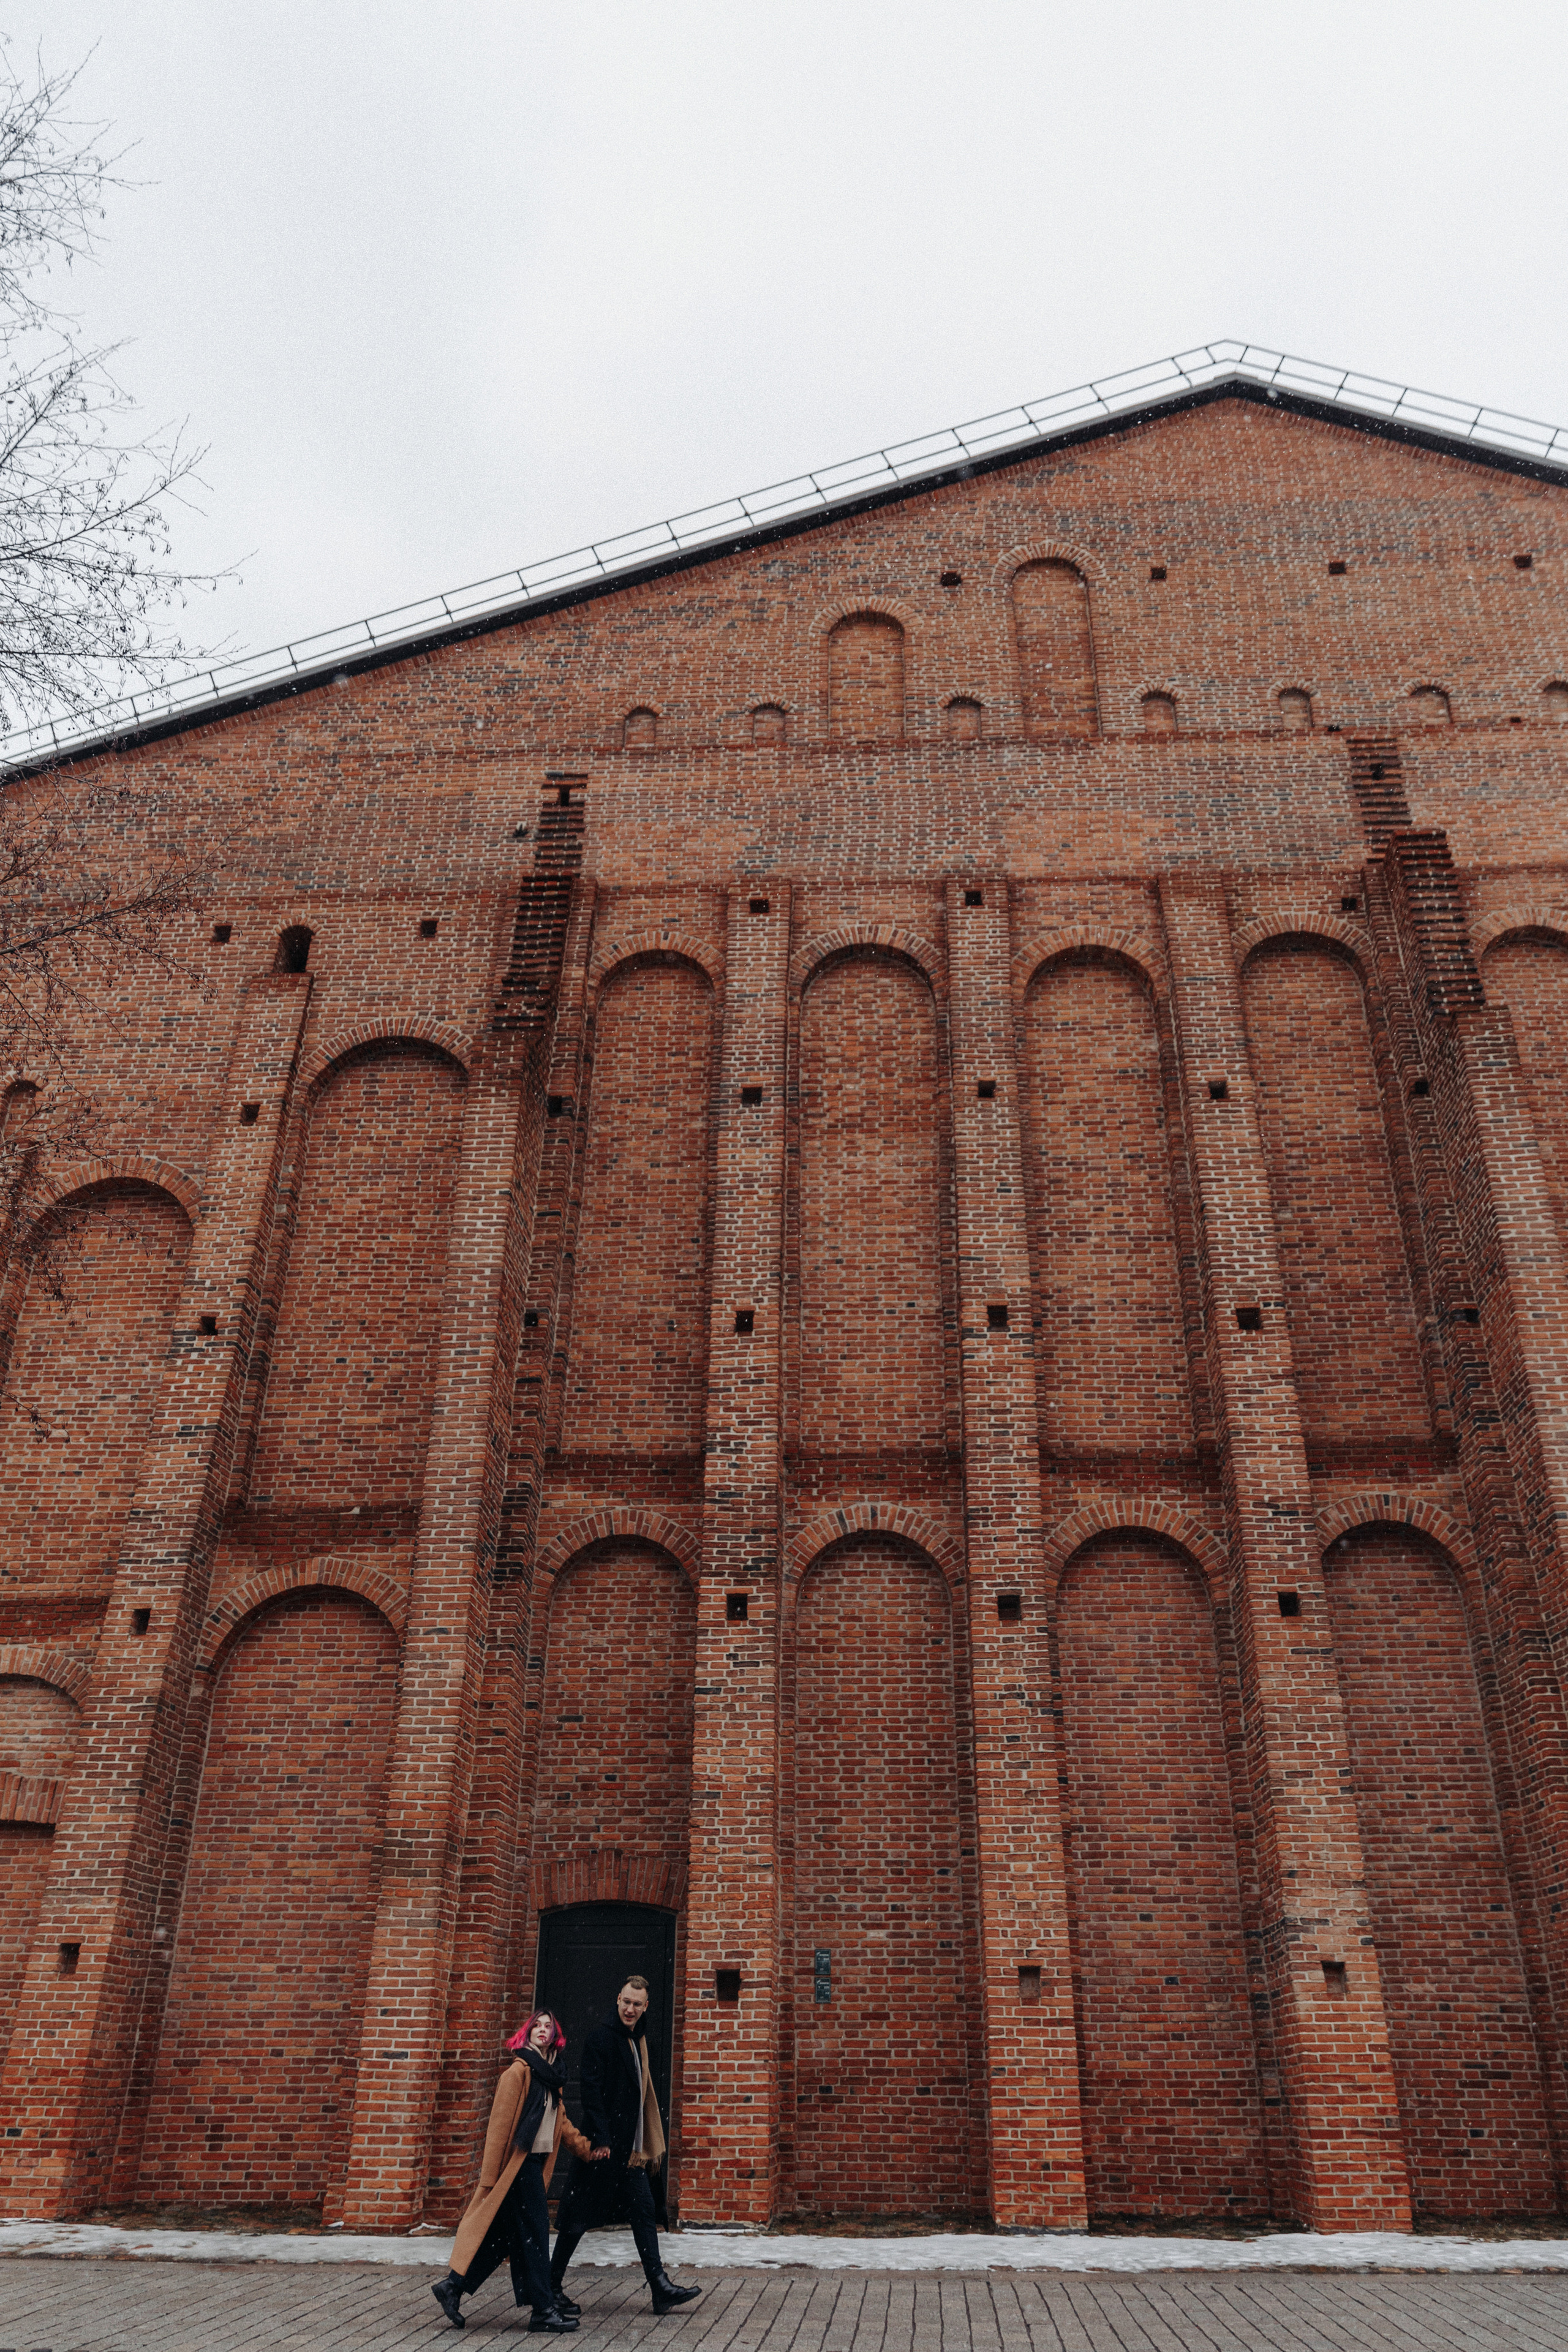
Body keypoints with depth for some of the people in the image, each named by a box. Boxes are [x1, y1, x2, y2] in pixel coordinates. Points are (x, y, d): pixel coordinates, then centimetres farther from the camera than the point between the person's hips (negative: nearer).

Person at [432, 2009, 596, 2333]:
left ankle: (453, 2286, 19)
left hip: (535, 2164, 9)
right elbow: (500, 2125, -14)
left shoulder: (552, 2076, 14)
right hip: (518, 2162, -9)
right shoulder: (519, 2071, -13)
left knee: (501, 2237, 10)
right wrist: (490, 2177, -15)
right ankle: (544, 2312, 6)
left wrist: (588, 2152, 19)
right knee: (534, 2233, -2)